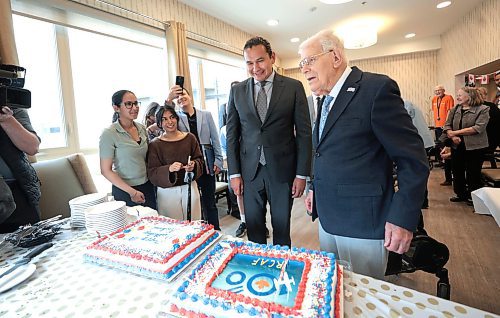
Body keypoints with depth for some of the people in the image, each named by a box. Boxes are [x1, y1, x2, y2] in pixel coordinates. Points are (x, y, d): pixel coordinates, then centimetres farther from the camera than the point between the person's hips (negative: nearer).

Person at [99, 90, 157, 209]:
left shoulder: (142, 128, 4)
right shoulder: (109, 134, -12)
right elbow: (106, 170, -11)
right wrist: (132, 191, -14)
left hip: (148, 186, 5)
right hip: (125, 191, -5)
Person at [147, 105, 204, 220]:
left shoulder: (190, 138, 3)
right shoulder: (155, 145, -3)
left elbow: (199, 159, 8)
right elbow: (152, 173, -6)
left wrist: (194, 165, -13)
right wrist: (169, 169, -22)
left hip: (189, 188, 2)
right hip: (167, 192, -2)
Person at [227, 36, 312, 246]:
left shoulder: (293, 87, 0)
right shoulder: (237, 91, 6)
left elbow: (304, 132, -1)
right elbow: (232, 134, 6)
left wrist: (302, 174, -4)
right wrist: (234, 173, 2)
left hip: (282, 170, -1)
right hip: (250, 171, 2)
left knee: (282, 229, 12)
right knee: (254, 229, 12)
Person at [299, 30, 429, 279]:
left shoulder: (377, 88, -13)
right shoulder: (327, 99, 12)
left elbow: (413, 159, -14)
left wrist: (403, 218, -16)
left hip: (362, 222, -7)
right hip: (327, 217, 8)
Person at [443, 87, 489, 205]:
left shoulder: (483, 109, -5)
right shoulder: (454, 110, 9)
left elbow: (478, 128, -16)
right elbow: (447, 125, 3)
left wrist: (456, 132, -18)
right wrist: (452, 137, -16)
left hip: (475, 147, -4)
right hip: (457, 146, 4)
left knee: (473, 173, 5)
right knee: (457, 172, 11)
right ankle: (460, 194, 27)